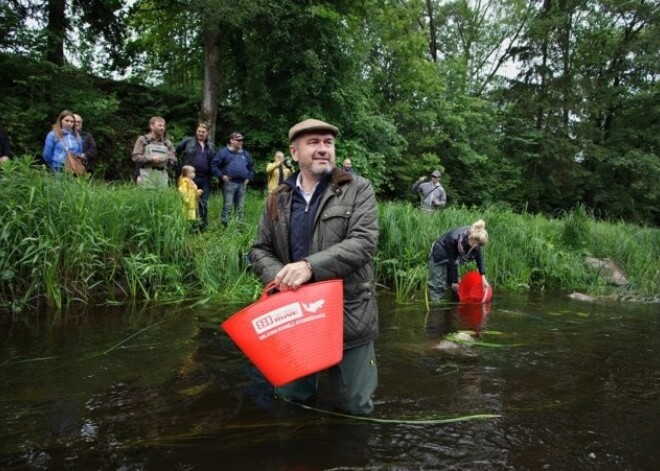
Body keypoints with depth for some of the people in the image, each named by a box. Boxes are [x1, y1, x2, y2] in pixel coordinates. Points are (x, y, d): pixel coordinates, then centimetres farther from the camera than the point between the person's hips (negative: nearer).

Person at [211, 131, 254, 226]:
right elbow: (214, 165, -1)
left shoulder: (245, 154, 18)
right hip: (229, 183, -5)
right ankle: (225, 225, -6)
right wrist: (221, 176, -9)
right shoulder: (224, 152, 2)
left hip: (242, 184, 5)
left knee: (240, 208, 8)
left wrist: (249, 178, 13)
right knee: (228, 206, -8)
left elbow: (251, 167, 28)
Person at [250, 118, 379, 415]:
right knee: (290, 396, 15)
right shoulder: (278, 199, 6)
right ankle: (312, 372, 46)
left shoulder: (357, 190, -4)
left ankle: (359, 368, 41)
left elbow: (364, 242, -15)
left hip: (347, 313, -3)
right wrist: (279, 275, -12)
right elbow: (260, 251, 10)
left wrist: (311, 266, -25)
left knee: (355, 405, 9)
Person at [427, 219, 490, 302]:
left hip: (453, 256, 6)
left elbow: (479, 257, -11)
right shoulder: (454, 238, -39)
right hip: (439, 256, -6)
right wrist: (454, 281, -21)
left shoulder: (475, 238, -22)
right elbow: (452, 262, -29)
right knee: (438, 285, -8)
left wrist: (483, 278, -16)